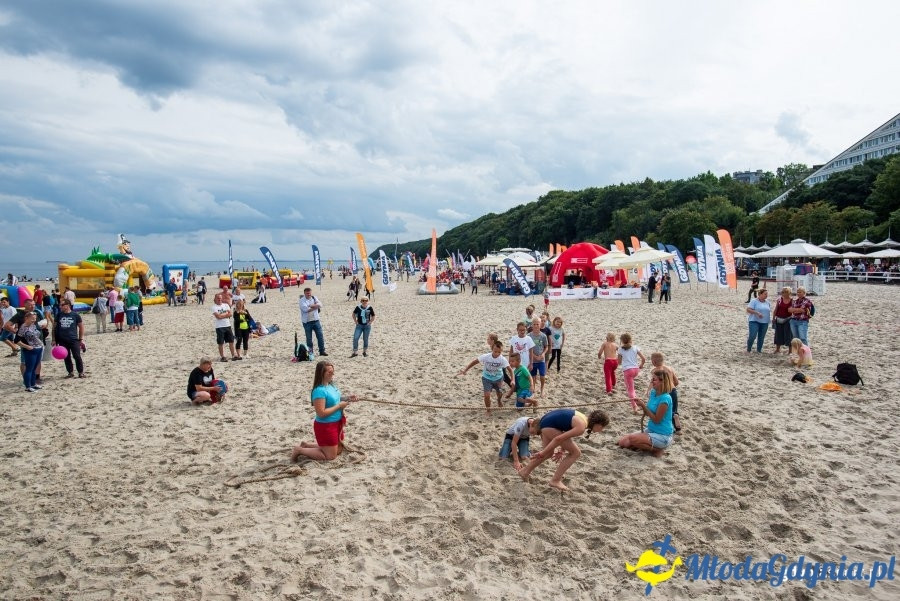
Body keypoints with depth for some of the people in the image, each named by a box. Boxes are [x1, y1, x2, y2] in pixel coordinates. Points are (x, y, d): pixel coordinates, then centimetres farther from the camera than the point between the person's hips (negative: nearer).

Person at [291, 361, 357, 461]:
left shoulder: (330, 385, 1)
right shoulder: (320, 390, -26)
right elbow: (321, 413, -29)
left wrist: (347, 398, 1)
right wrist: (339, 406, -23)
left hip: (336, 423, 9)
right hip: (325, 426, -9)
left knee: (338, 450, 24)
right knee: (330, 456, 3)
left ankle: (306, 445, 29)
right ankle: (300, 450, 13)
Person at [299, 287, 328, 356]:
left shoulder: (314, 298, 9)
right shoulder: (302, 300, -5)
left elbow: (320, 304, -8)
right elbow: (306, 309, -20)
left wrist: (311, 306, -18)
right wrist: (315, 306, -11)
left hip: (316, 320, 3)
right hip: (307, 322, -3)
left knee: (320, 336, 2)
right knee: (309, 338, 5)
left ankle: (322, 351, 11)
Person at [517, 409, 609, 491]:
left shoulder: (584, 419, 10)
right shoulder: (581, 428, -18)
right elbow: (558, 439, -18)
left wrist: (562, 450, 30)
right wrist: (543, 452, -11)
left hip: (545, 420, 9)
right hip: (549, 426, -9)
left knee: (549, 453, 27)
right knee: (576, 453, 0)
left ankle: (525, 471, 38)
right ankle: (555, 480, 5)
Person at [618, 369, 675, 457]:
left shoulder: (665, 398, -22)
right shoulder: (653, 392, 2)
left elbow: (656, 420, -19)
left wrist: (643, 406, -19)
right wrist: (643, 406, -12)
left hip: (662, 436, -8)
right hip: (651, 430, 8)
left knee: (632, 439, -26)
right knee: (623, 442, 0)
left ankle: (657, 449, -3)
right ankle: (651, 446, 12)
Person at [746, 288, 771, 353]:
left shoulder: (767, 302, 12)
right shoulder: (754, 301, -6)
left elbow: (769, 311, 24)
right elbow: (748, 309, -13)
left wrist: (770, 319, 14)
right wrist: (757, 313, -25)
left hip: (764, 322, 6)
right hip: (754, 321, -6)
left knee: (761, 337, 8)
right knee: (752, 336, -14)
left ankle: (759, 350, 20)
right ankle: (748, 350, 1)